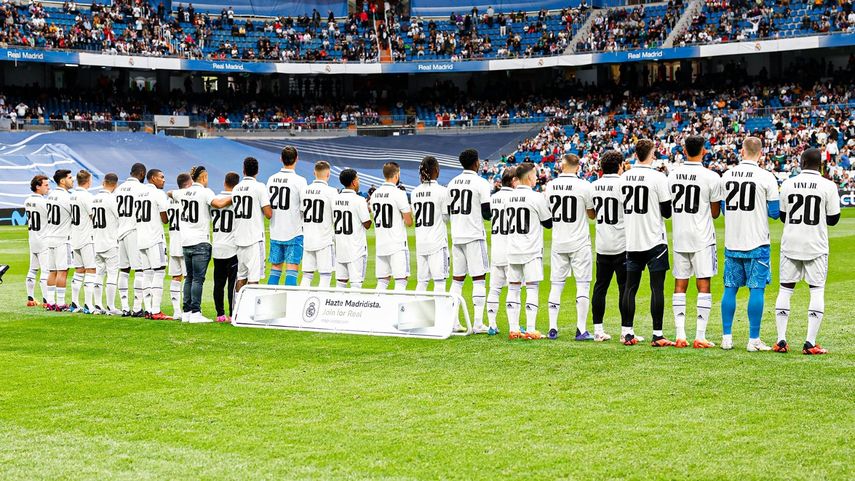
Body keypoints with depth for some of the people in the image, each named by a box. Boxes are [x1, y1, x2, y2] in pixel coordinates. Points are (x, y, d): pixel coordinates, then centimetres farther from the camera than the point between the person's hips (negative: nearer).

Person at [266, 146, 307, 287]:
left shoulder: (271, 179, 4)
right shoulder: (299, 180, -11)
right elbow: (305, 208, -12)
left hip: (275, 232, 5)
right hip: (294, 232, -5)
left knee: (275, 268, 12)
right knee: (292, 270, -3)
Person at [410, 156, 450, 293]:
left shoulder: (415, 192, 6)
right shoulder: (442, 191, -9)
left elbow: (415, 217, 9)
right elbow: (446, 217, -5)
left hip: (420, 242, 5)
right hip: (437, 241, -5)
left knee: (422, 281, 11)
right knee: (439, 280, -4)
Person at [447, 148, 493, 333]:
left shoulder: (452, 183, 10)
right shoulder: (481, 183, -9)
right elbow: (487, 214, -11)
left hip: (456, 236, 6)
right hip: (474, 236, -6)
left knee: (457, 279, 11)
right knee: (479, 279, -3)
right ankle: (478, 323, -7)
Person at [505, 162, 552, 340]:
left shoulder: (509, 197, 5)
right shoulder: (536, 197, -11)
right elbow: (549, 223, -3)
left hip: (513, 251, 5)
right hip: (531, 251, -5)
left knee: (513, 288, 8)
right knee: (532, 288, -2)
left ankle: (513, 329, 8)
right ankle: (530, 330, -5)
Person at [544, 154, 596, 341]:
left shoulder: (550, 186, -1)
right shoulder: (584, 186, -11)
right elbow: (592, 214, 1)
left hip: (558, 242, 3)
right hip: (579, 242, -3)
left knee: (556, 285, 9)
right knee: (583, 284, 2)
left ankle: (552, 329, 7)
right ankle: (581, 330, -2)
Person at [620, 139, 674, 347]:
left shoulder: (624, 177, 4)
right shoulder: (658, 177, -12)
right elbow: (667, 211, -8)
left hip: (632, 242, 5)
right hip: (654, 241, -5)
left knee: (630, 287, 9)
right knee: (657, 288, -1)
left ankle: (627, 333, 11)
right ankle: (657, 335, -2)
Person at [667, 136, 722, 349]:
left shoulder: (672, 175, 3)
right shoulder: (711, 177, -9)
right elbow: (715, 213, -1)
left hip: (679, 237, 4)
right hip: (702, 238, -4)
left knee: (680, 285, 9)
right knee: (703, 285, 0)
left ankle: (680, 335, 6)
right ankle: (700, 336, -4)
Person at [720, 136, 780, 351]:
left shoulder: (727, 176, 3)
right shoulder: (766, 177, -9)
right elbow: (774, 212, -5)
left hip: (732, 243, 4)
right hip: (757, 244, -4)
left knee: (730, 289, 9)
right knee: (757, 289, 1)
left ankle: (726, 337, 11)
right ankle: (754, 340, 0)